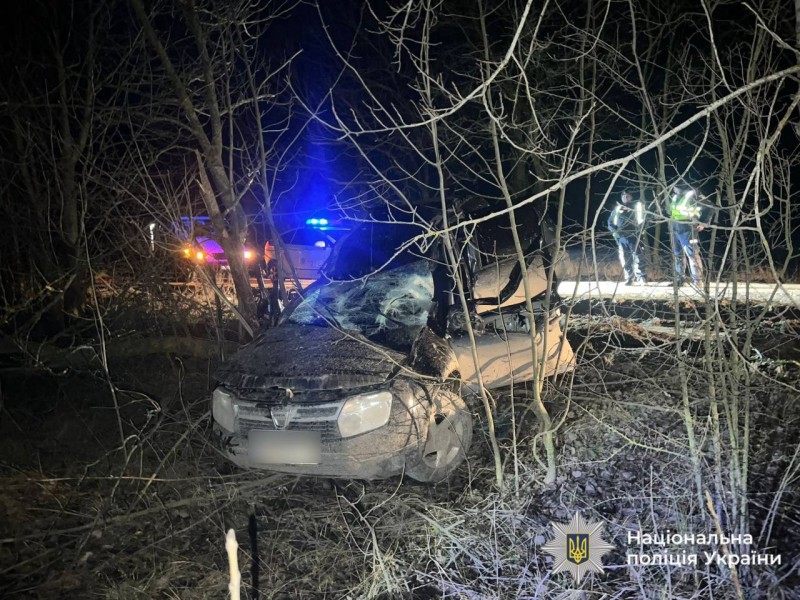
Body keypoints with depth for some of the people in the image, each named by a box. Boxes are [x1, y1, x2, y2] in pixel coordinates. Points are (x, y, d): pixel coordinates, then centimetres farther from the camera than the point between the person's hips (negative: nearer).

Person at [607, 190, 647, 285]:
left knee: (637, 256, -12)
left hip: (633, 236, -3)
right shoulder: (617, 209, 19)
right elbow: (610, 222, 18)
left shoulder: (636, 206, 12)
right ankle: (628, 278, 8)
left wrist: (640, 229, -10)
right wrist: (615, 230, -1)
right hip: (621, 237, 3)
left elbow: (642, 218, 6)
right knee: (625, 259, 3)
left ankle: (641, 277, -11)